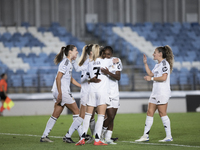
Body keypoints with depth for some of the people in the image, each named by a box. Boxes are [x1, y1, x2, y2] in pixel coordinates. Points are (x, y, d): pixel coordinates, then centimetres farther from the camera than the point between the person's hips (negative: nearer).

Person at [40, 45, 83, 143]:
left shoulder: (68, 63, 18)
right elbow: (58, 78, -17)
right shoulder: (65, 62, -12)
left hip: (61, 92, 10)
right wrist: (60, 93, -21)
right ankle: (68, 137, -3)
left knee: (56, 115, 11)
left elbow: (71, 79, 28)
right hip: (62, 91, -10)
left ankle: (44, 136, 12)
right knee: (77, 113, -3)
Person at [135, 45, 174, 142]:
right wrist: (145, 63, 21)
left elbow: (164, 77, -20)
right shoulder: (158, 65, 19)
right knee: (150, 112, 6)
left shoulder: (164, 63, -10)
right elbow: (151, 74, 25)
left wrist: (151, 78, -12)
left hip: (162, 92, -10)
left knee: (162, 113, -8)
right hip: (155, 92, 10)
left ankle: (169, 136, -3)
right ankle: (145, 136, 7)